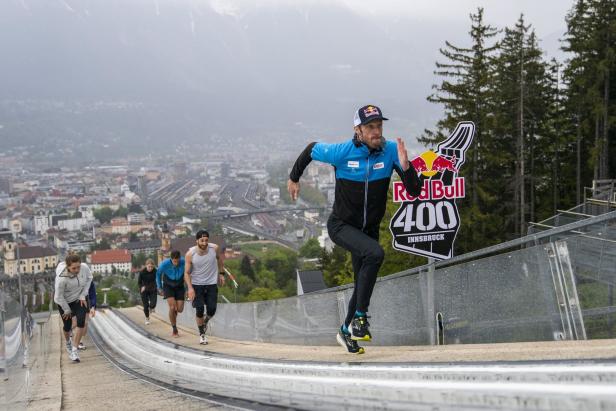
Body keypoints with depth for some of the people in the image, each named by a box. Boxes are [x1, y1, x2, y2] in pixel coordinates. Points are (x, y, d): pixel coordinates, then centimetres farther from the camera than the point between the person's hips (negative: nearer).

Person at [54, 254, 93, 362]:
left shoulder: (84, 268, -26)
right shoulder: (61, 278, -36)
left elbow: (89, 278, -1)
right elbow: (59, 297, -22)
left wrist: (83, 295, -6)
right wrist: (67, 310, -9)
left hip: (80, 299, 2)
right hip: (65, 301, -2)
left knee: (81, 322, -16)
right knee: (67, 326, 9)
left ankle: (75, 350, -5)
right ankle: (68, 342, 45)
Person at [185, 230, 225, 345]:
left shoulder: (215, 248, -13)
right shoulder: (190, 254, -17)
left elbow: (219, 259, 11)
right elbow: (187, 273, -10)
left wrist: (221, 274, 14)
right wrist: (190, 288, -21)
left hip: (212, 284, 2)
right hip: (197, 285, -2)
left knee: (212, 309, -3)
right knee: (200, 309, -7)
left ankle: (205, 322, 32)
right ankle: (202, 334, 12)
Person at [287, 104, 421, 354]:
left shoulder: (391, 150, -15)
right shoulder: (341, 152, -21)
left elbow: (414, 191, -17)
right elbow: (311, 149, 0)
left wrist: (405, 166, -36)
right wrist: (293, 179, 11)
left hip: (369, 228, 5)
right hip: (341, 225, -5)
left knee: (363, 284, 14)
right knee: (374, 253, -32)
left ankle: (346, 332, 38)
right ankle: (359, 317, -21)